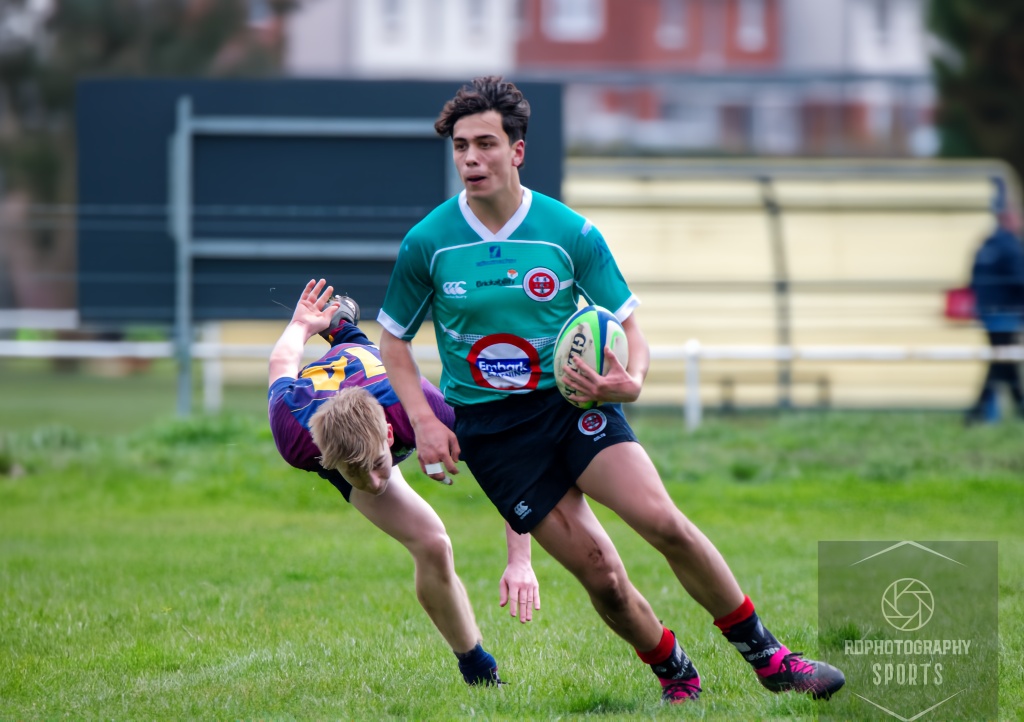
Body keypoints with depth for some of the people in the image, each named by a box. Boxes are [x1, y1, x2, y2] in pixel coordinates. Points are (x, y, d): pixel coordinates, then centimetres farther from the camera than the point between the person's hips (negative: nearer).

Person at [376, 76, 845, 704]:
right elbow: (394, 339, 9)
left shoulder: (573, 234, -5)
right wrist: (424, 420, -5)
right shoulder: (427, 244, -4)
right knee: (599, 571, -10)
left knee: (663, 521, -21)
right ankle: (676, 675, 15)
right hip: (489, 428, 0)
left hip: (571, 401, 0)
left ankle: (767, 657, -6)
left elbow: (628, 326, 1)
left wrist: (630, 382, -22)